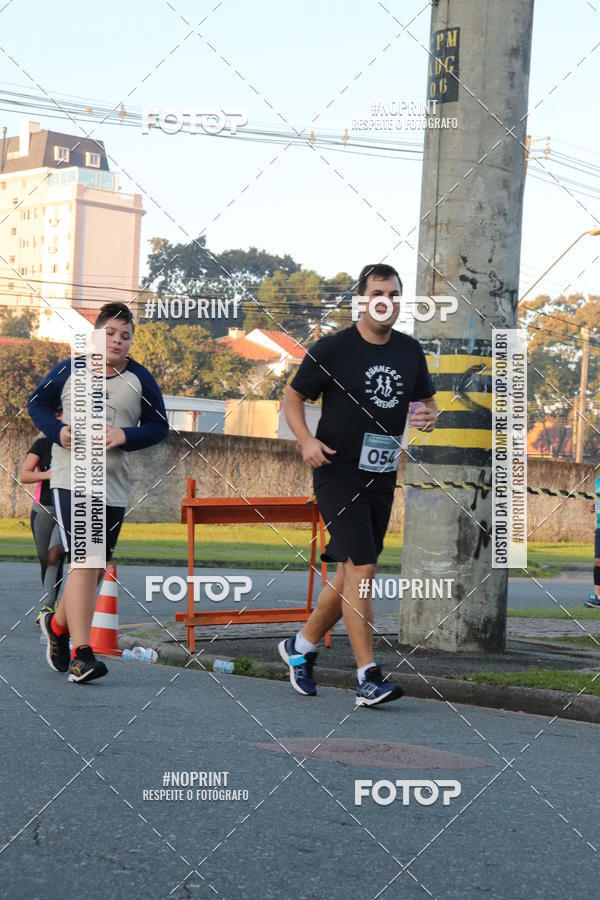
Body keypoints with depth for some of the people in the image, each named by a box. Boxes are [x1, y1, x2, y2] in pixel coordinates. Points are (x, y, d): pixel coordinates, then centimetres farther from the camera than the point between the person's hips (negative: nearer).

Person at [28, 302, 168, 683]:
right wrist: (57, 431, -7)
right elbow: (38, 403, 13)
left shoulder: (140, 380, 4)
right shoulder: (69, 370, 2)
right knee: (83, 562, -16)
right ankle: (81, 654, -18)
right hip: (71, 479, -3)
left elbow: (159, 425, 8)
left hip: (114, 486, 3)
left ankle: (58, 624, 38)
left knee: (96, 569, 11)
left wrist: (127, 436, -12)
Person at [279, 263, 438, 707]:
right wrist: (307, 440, -17)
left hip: (382, 477, 6)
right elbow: (293, 397, 1)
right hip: (338, 474, -6)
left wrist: (429, 417, -4)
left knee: (352, 574, 13)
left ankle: (301, 646, 34)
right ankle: (368, 677, -13)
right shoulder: (332, 349, -7)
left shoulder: (410, 351, 8)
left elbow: (428, 401, 20)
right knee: (361, 570, -16)